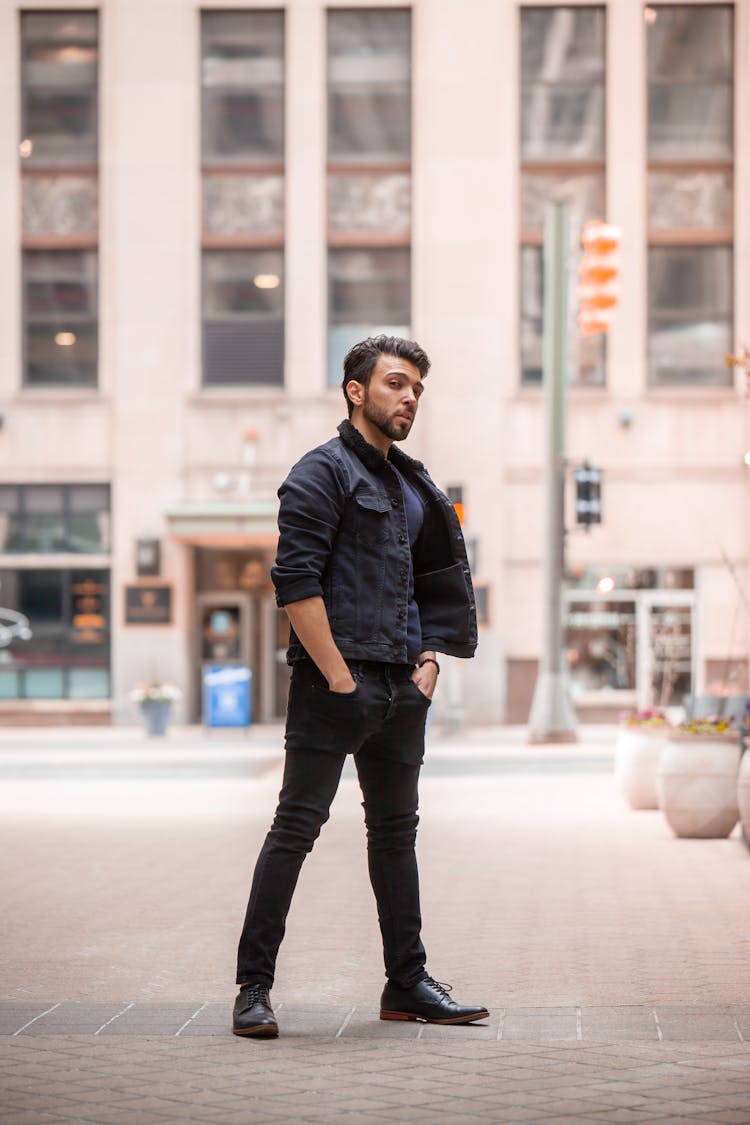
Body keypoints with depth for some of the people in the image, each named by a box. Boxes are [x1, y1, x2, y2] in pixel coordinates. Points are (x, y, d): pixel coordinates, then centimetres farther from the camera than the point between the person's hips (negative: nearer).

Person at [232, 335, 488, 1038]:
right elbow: (296, 582, -15)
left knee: (397, 831, 13)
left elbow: (435, 583, 26)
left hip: (402, 689, 8)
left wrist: (429, 659, 10)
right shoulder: (323, 472, -6)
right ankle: (254, 986, -3)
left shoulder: (412, 485, 19)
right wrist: (338, 677, -17)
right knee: (296, 827, -7)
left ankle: (407, 983, 21)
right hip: (336, 679, -8)